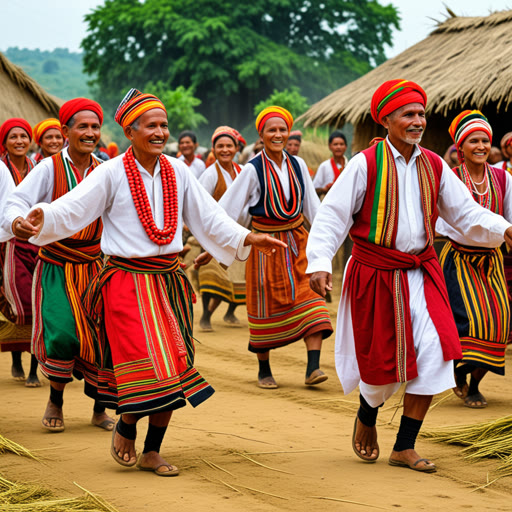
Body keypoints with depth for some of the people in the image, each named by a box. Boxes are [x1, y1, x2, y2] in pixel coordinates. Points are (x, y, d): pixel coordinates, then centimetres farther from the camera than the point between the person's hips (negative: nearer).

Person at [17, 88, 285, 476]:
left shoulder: (178, 171, 7)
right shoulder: (112, 173, -6)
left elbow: (208, 217, 11)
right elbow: (72, 210, -14)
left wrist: (248, 238, 3)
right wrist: (42, 217, -34)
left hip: (167, 281, 5)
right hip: (126, 281, -5)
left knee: (174, 367, 5)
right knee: (144, 366, -12)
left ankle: (152, 452, 18)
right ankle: (125, 429, 17)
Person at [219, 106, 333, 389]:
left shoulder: (297, 165, 4)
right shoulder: (253, 170, -9)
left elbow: (312, 206, 15)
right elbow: (227, 211, -6)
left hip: (298, 243, 3)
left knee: (310, 301, -10)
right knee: (267, 309, 4)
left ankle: (313, 367, -14)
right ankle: (264, 371, 18)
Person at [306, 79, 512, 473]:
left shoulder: (434, 166, 5)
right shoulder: (365, 164, -9)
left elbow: (466, 212, 8)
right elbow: (332, 215, -9)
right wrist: (319, 262, -20)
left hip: (422, 273, 4)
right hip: (375, 274, -4)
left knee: (434, 354, -9)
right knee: (382, 360, 2)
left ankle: (404, 447, 3)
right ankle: (366, 420, 38)